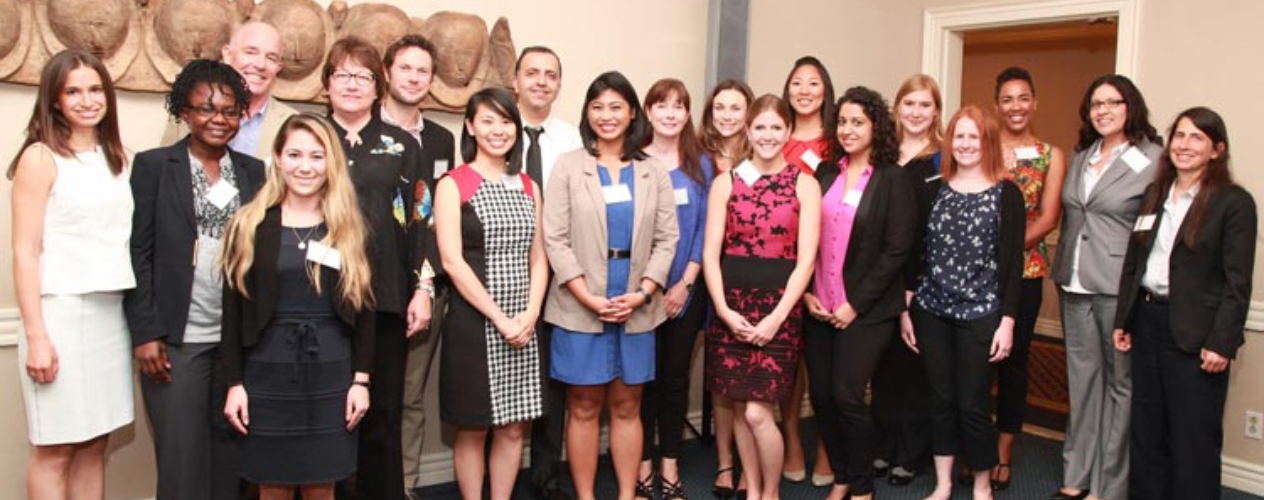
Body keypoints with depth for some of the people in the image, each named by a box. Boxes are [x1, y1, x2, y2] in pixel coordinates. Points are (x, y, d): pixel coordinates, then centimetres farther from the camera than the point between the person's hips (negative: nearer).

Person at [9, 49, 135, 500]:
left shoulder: (119, 160, 12)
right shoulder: (41, 158, -3)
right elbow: (25, 253, -7)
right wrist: (36, 337, -13)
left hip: (111, 311, 5)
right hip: (60, 311, -5)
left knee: (95, 445, 9)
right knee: (55, 450, 1)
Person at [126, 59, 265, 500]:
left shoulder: (253, 171, 10)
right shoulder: (153, 165, 2)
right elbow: (138, 253, -2)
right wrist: (146, 332, -8)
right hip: (177, 339, -3)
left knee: (230, 454, 9)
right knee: (182, 458, 1)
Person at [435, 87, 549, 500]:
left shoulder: (528, 186, 12)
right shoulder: (453, 184, -4)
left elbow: (538, 259, 10)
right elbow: (452, 261, -12)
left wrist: (529, 316, -6)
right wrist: (500, 320, -14)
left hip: (523, 326, 5)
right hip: (473, 323, -4)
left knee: (513, 429, 9)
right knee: (474, 429, 6)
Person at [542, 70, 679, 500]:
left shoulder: (654, 172, 8)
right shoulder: (568, 166, 1)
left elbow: (666, 239, 4)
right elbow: (555, 238, -5)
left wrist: (643, 293, -10)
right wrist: (589, 297, -12)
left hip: (637, 307, 2)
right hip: (580, 307, -2)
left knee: (627, 406, 9)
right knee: (584, 407, 5)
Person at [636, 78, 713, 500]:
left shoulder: (701, 164, 6)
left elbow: (704, 227, 2)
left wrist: (686, 283, -8)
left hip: (686, 290, 2)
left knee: (676, 376, 8)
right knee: (644, 377, 4)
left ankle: (669, 466, 20)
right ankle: (643, 466, 17)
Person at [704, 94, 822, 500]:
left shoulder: (804, 185, 1)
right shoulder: (726, 182, 5)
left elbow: (806, 259, -4)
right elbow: (710, 253, 2)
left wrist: (776, 317, -10)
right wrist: (724, 310, -9)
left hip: (779, 308, -2)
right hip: (730, 307, 2)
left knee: (757, 412, -7)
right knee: (738, 407, 8)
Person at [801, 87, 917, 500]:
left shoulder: (894, 179, -5)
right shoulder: (824, 173, 8)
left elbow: (896, 250, -10)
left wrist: (856, 305, -12)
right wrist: (805, 292, -2)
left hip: (866, 309, -4)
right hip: (818, 306, 4)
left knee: (846, 395, -6)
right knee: (820, 394, 6)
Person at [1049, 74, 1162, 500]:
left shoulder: (1153, 160, -7)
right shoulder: (1080, 158, 12)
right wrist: (1063, 269, 14)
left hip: (1119, 286, -6)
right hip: (1075, 284, 6)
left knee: (1120, 381, 4)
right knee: (1082, 376, 12)